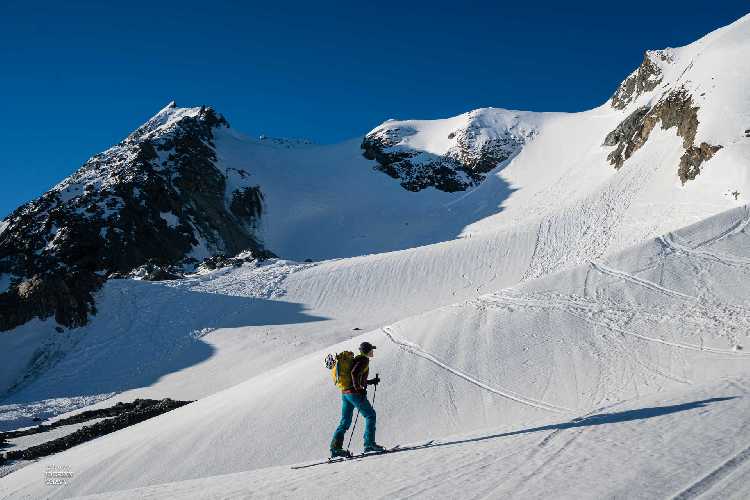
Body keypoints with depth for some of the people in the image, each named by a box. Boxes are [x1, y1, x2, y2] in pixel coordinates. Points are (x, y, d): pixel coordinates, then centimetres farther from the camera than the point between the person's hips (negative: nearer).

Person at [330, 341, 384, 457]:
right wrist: (359, 389, -20)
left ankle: (335, 447, 5)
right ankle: (369, 443, -3)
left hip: (345, 393, 9)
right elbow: (354, 373, -22)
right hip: (354, 393, -9)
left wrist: (372, 381, 30)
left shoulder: (357, 359, 23)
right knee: (370, 415, 1)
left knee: (345, 421, 10)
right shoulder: (364, 360, -6)